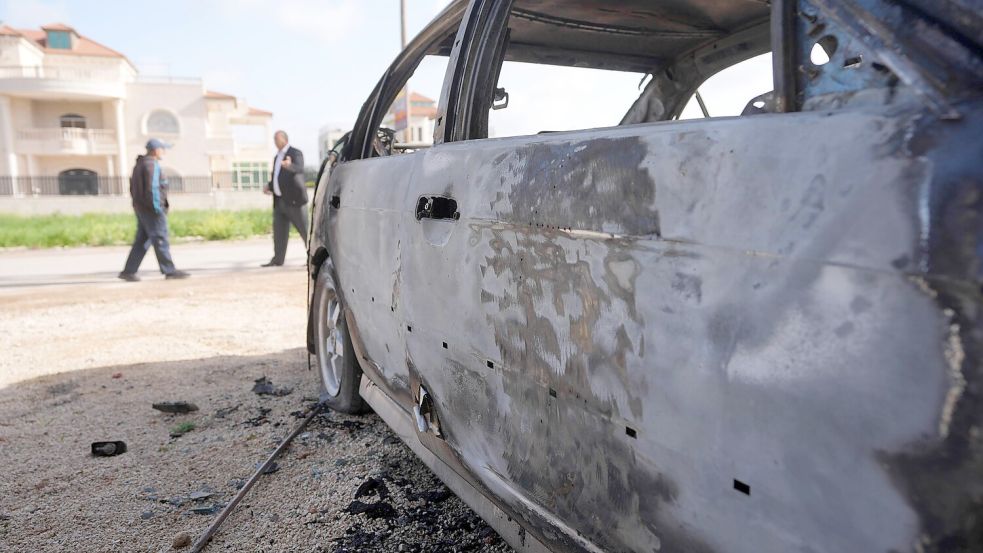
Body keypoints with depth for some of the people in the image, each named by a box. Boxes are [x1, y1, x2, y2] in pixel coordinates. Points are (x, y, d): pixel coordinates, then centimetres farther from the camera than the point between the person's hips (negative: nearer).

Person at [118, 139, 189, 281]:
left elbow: (133, 188, 22)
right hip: (151, 209, -10)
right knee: (160, 239, -6)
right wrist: (157, 208, -20)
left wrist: (138, 204, 22)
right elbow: (152, 188, -21)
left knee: (142, 241, 10)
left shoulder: (139, 165, 19)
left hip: (141, 208, 10)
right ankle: (169, 271, -2)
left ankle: (128, 271, 8)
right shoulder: (152, 164, -12)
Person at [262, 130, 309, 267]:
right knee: (279, 231, 8)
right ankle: (277, 259, 12)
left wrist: (290, 165, -47)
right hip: (280, 200, 8)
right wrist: (269, 186, 11)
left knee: (305, 229, -5)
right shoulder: (277, 157, 20)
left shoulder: (295, 153, -5)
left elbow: (300, 169, -26)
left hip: (294, 199, -8)